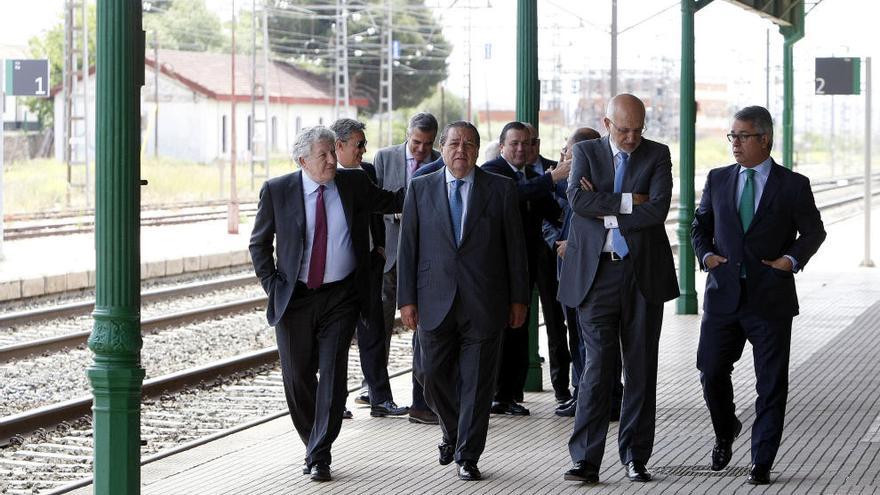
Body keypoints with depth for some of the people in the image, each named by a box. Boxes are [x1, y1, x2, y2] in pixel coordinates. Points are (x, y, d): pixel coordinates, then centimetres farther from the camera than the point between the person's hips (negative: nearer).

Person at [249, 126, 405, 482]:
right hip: (295, 298, 0)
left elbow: (392, 202, 14)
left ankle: (319, 457, -1)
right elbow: (259, 243, 6)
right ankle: (313, 445, 26)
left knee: (332, 374, -7)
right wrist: (272, 286, -3)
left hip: (340, 296, 0)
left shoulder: (354, 184, 0)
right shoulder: (277, 191, -3)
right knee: (297, 377, 7)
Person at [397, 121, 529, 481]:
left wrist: (518, 299, 2)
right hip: (435, 301, 1)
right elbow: (408, 246, 5)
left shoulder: (501, 190, 3)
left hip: (484, 303, -1)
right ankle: (452, 433, 31)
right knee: (433, 375, 5)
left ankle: (467, 456, 11)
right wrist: (407, 298, -1)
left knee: (477, 381, 1)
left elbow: (515, 247, 4)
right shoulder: (421, 189, 6)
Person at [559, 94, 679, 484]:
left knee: (641, 368, 5)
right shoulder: (586, 152, 6)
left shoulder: (657, 155, 4)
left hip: (643, 275, 1)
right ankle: (586, 459, -3)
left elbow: (658, 208, -11)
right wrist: (627, 202, -13)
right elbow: (577, 198, -12)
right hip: (596, 274, -1)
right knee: (597, 365, -5)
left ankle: (635, 456, 14)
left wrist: (605, 213, -10)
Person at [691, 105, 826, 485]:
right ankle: (725, 432, 32)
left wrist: (793, 258, -8)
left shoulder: (793, 186, 0)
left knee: (771, 384, 1)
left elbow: (813, 232, 8)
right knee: (712, 372, 3)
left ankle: (761, 463, 10)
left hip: (771, 300, -2)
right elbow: (700, 225, 17)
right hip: (724, 295, 3)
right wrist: (705, 253, -1)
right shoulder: (718, 180, 9)